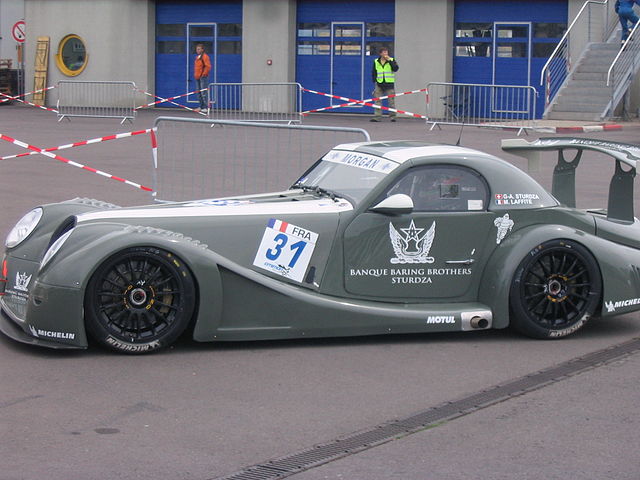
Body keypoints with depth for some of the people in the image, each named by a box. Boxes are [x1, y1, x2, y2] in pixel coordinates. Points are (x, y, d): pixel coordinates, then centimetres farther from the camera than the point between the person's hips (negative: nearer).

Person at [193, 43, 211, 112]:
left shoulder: (205, 56, -10)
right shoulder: (197, 56, 16)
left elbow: (208, 66, -16)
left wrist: (204, 74, -15)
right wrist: (195, 74, 17)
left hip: (203, 77, -9)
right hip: (197, 78, 9)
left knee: (203, 93, -11)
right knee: (199, 93, 12)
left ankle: (206, 107, -9)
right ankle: (201, 107, 18)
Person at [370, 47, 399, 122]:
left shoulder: (392, 60, 2)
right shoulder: (376, 62, 8)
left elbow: (395, 69, -13)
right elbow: (373, 72, 15)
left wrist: (389, 60, -16)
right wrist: (375, 81, 5)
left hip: (389, 84, -2)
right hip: (379, 84, 2)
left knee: (391, 101, -1)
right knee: (378, 101, -1)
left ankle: (392, 116, 5)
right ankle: (377, 116, 1)